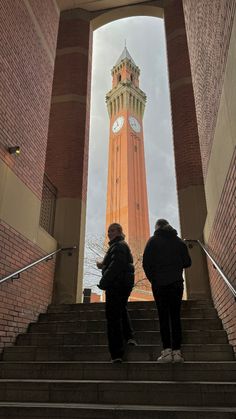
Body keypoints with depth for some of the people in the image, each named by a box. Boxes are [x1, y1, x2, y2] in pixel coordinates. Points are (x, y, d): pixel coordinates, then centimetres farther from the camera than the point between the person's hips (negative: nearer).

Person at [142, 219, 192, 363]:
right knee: (175, 316, 5)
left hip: (159, 284, -2)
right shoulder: (179, 241, 7)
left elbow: (146, 263, -7)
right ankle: (177, 351, 5)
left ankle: (167, 351, -1)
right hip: (177, 283, 3)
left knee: (163, 317, 1)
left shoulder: (153, 241, -1)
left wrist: (152, 279, 5)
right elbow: (187, 262, 8)